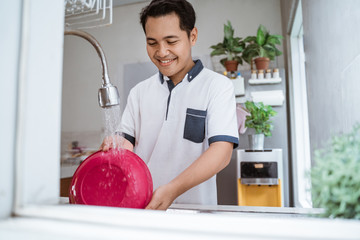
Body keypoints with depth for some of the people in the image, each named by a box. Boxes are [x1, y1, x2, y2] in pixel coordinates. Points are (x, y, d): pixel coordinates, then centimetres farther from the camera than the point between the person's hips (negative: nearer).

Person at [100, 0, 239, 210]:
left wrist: (173, 189, -23)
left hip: (192, 206, -4)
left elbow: (222, 151, -11)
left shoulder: (218, 86, 0)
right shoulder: (139, 92, 13)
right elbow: (127, 141, 12)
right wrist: (117, 146, -12)